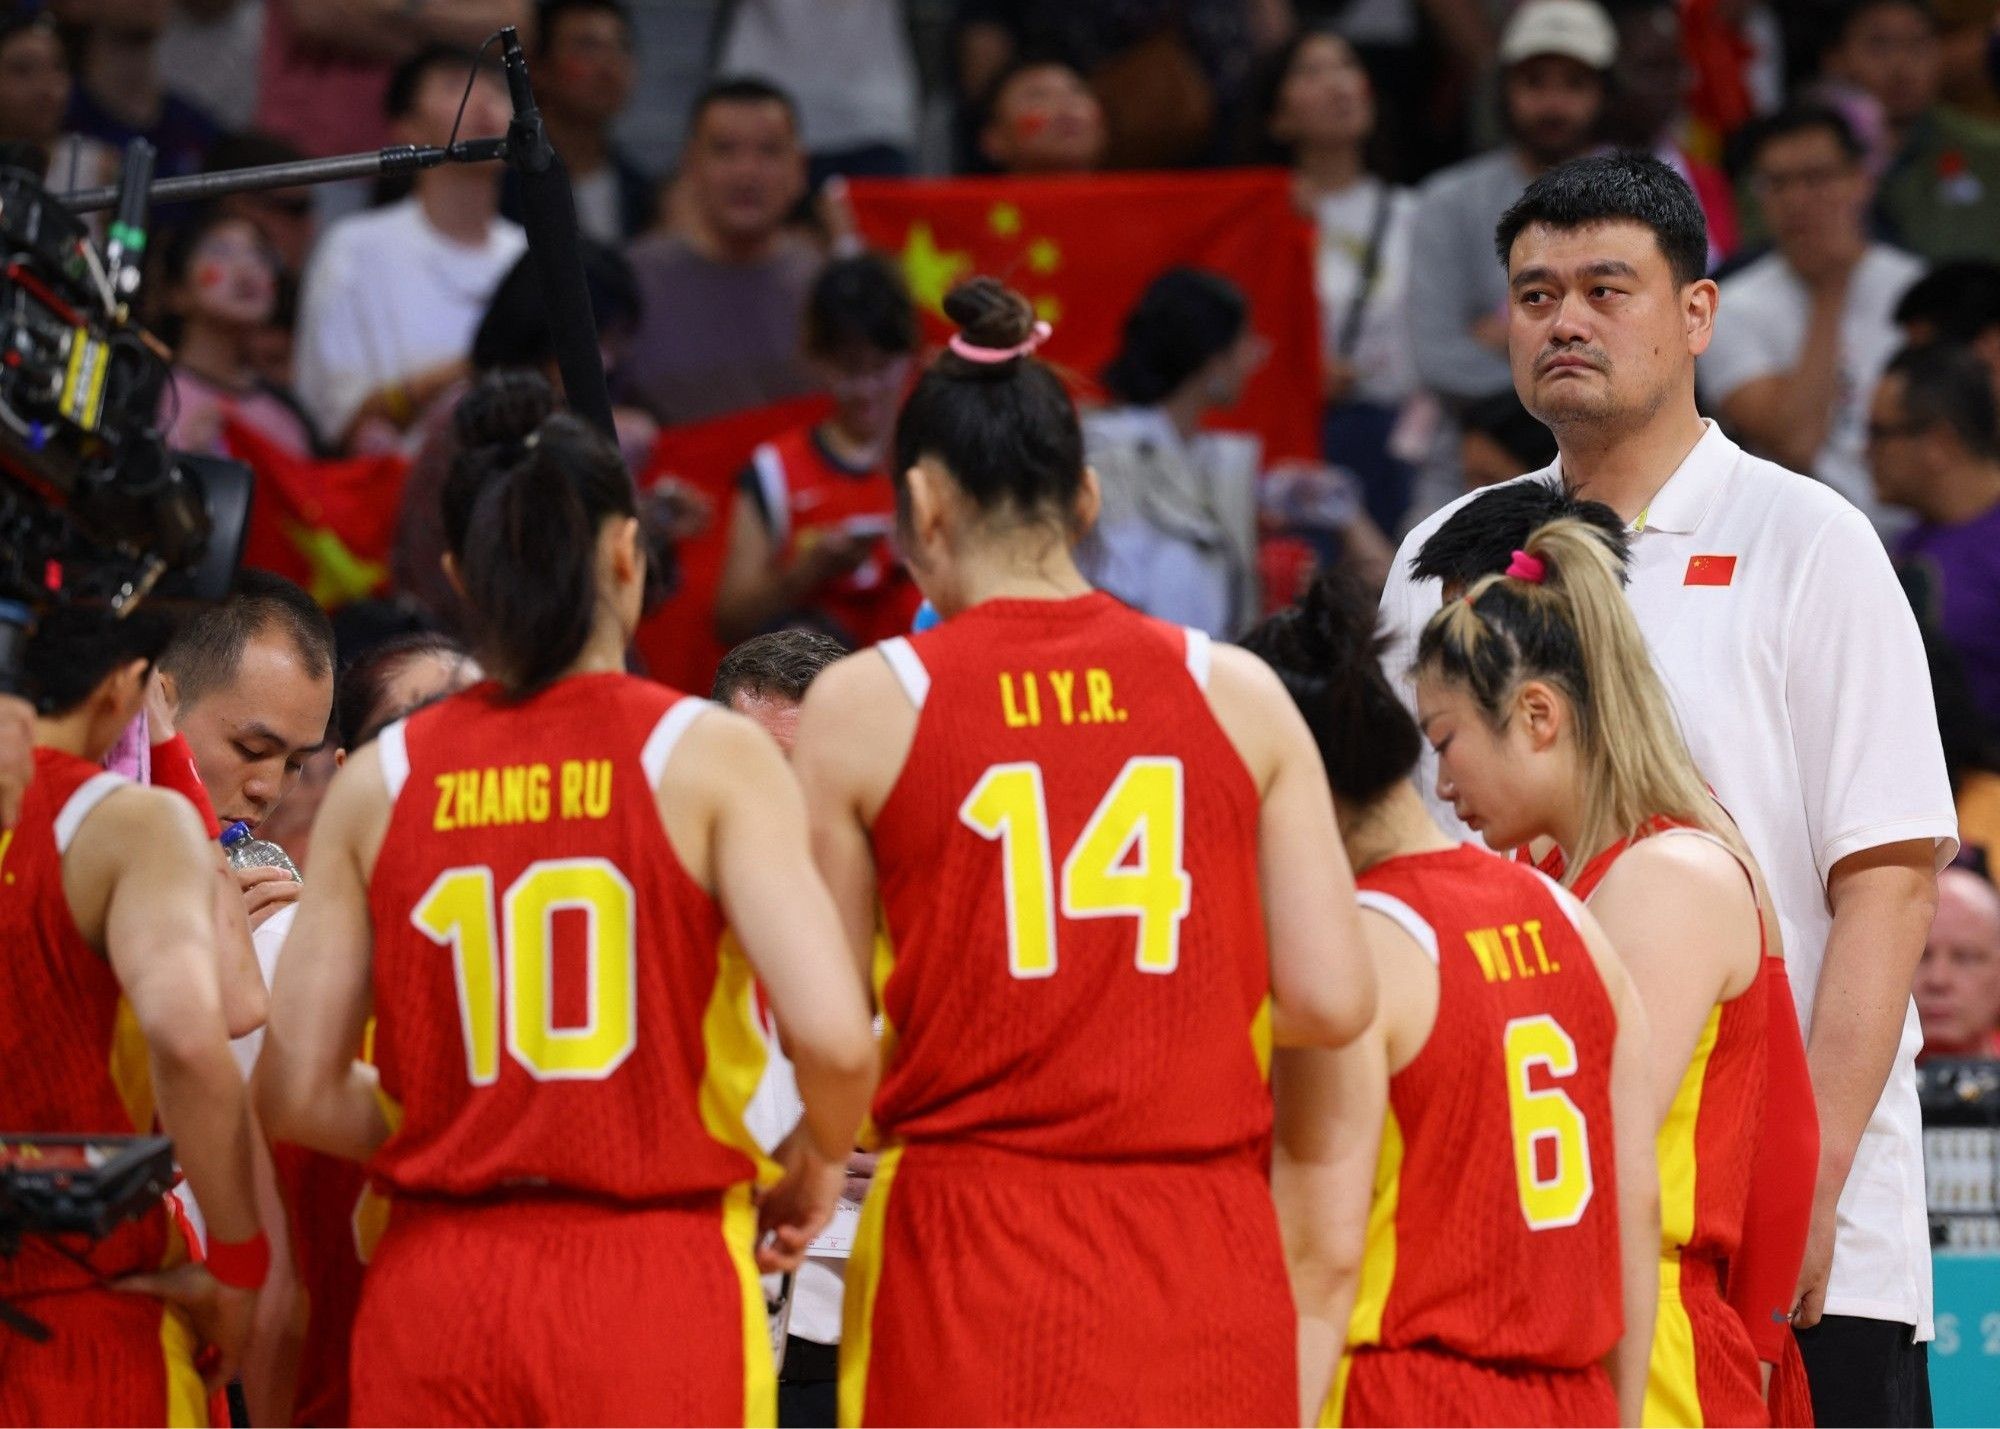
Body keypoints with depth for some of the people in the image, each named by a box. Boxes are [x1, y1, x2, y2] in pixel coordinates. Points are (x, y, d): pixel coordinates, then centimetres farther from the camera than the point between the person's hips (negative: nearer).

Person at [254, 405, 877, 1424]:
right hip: (655, 1274, -3)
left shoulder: (380, 782, 6)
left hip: (436, 1289, 3)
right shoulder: (709, 756, -2)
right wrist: (813, 1174, 7)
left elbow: (296, 1096, 4)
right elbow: (831, 1033, -13)